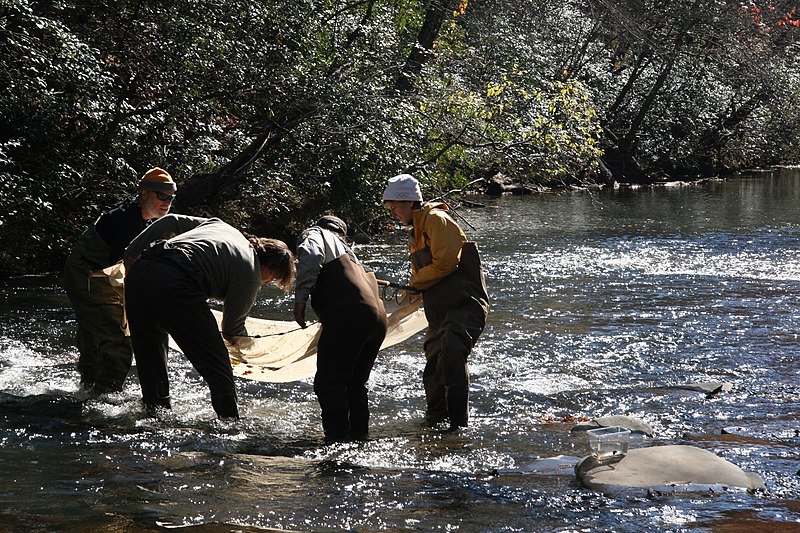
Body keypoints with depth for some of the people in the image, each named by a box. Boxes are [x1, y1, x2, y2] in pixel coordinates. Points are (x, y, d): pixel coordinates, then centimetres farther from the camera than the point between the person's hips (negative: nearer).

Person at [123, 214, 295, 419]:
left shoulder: (221, 226, 28)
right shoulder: (251, 274, 9)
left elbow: (171, 221, 25)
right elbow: (231, 330, 13)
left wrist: (132, 252, 26)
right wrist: (245, 340, 36)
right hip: (174, 285, -7)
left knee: (151, 356, 23)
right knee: (216, 364, 5)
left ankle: (156, 411, 28)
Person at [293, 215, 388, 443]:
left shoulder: (316, 233, 14)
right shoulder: (348, 250, 35)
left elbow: (310, 255, -10)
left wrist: (300, 298, -10)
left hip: (348, 315, -8)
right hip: (378, 317, 8)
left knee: (329, 383, -4)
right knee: (355, 384, 18)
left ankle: (337, 439, -9)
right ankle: (360, 436, 19)